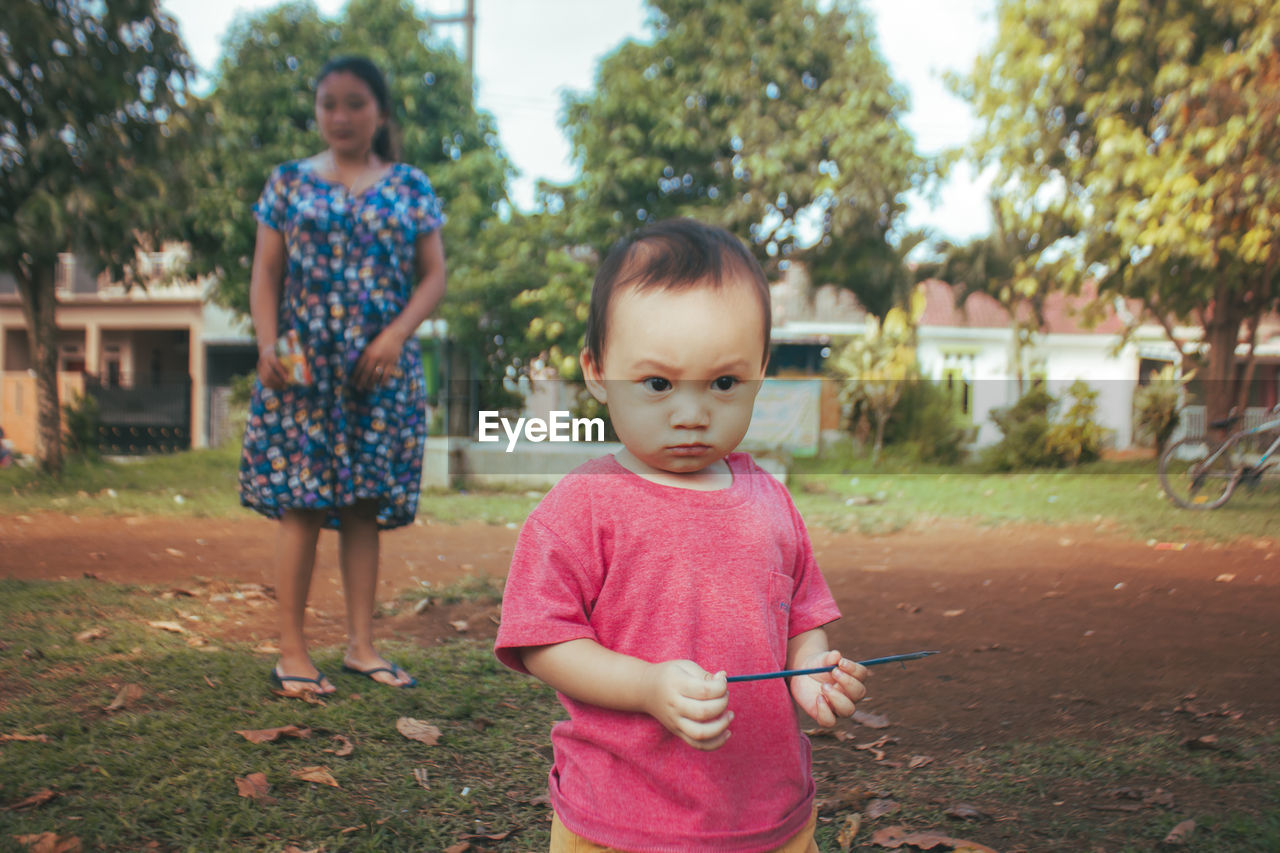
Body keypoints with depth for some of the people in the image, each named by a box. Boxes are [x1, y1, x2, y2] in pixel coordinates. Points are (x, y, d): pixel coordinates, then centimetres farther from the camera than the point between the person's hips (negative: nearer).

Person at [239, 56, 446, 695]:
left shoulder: (410, 187, 9)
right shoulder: (289, 182, 9)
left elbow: (433, 275, 5)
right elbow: (265, 274, 6)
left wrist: (396, 335, -11)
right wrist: (267, 343, -10)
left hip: (383, 371, 1)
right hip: (302, 367, -1)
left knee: (365, 507, 5)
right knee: (300, 504, -3)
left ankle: (361, 645, 14)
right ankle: (292, 650, 6)